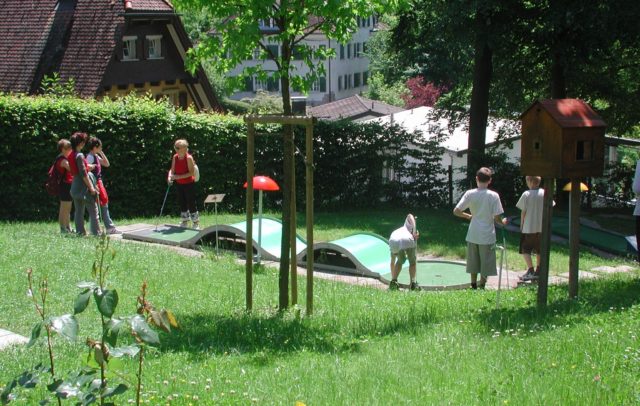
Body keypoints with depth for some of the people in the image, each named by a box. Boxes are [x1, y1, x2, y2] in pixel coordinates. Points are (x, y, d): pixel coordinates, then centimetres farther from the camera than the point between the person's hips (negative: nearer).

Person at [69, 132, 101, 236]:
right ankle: (96, 232, -3)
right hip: (84, 185, -8)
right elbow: (83, 174, -19)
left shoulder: (71, 155, 8)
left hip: (75, 185, 9)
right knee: (93, 211, -2)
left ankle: (80, 232, 13)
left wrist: (88, 167, 18)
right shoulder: (79, 155, -17)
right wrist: (91, 188, -16)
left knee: (79, 211, 12)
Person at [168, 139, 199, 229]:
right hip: (179, 184, 6)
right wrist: (170, 177, -18)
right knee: (182, 204, 13)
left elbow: (191, 173, -22)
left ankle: (196, 224, 12)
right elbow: (172, 170, 4)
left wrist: (178, 176, -26)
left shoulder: (188, 158, -18)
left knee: (191, 204, 0)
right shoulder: (175, 157, 0)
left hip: (189, 184, -6)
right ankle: (184, 223, 26)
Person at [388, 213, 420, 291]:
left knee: (400, 261, 32)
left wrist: (393, 277, 55)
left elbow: (392, 262, 48)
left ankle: (393, 281, 23)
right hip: (408, 241, -3)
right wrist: (415, 231, 8)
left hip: (394, 243, 3)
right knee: (412, 262, 22)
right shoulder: (407, 227, 40)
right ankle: (413, 283, 11)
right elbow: (410, 216, 15)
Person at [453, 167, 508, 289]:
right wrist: (503, 222, 11)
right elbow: (497, 218, -12)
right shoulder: (494, 196, -11)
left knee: (473, 261, 16)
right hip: (487, 236, -3)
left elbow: (456, 211, -7)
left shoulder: (470, 194, -6)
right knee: (486, 265, 8)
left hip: (473, 235, 3)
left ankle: (473, 285, 24)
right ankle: (481, 286, 10)